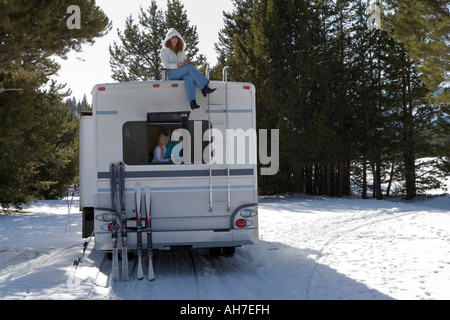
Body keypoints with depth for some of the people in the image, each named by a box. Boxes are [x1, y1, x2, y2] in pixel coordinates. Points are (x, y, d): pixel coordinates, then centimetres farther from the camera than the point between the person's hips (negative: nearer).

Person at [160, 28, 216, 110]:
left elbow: (186, 61, 21)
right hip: (171, 74, -4)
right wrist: (178, 65, -23)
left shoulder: (181, 50, 24)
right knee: (189, 67, -31)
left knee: (189, 78, -35)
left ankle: (192, 102, -54)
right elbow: (166, 64, -6)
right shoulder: (164, 50, 7)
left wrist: (190, 63, -5)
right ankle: (204, 88, -40)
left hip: (182, 74, 4)